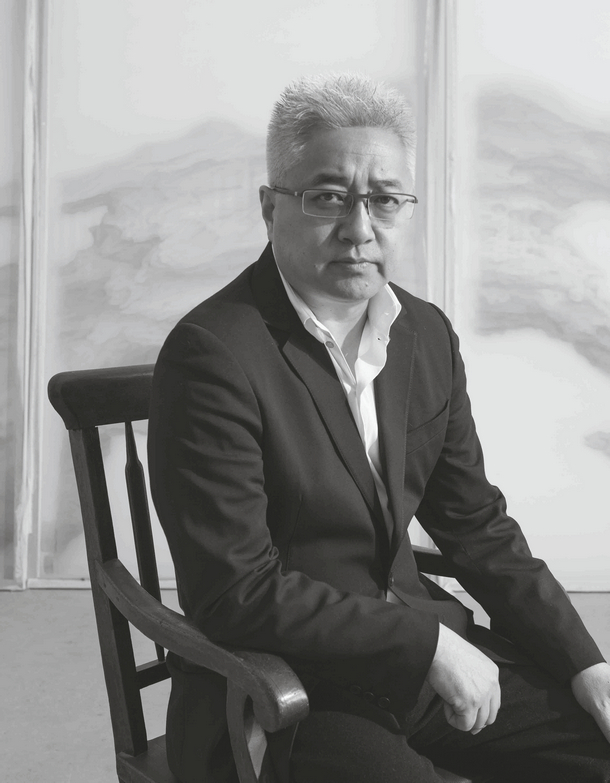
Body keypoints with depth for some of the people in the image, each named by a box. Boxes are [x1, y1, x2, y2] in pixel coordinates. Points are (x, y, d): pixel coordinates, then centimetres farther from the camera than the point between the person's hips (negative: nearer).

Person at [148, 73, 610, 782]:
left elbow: (477, 528, 9)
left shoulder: (428, 335, 4)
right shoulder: (211, 353, -18)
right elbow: (238, 592, -20)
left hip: (422, 650, 6)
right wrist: (429, 643, -18)